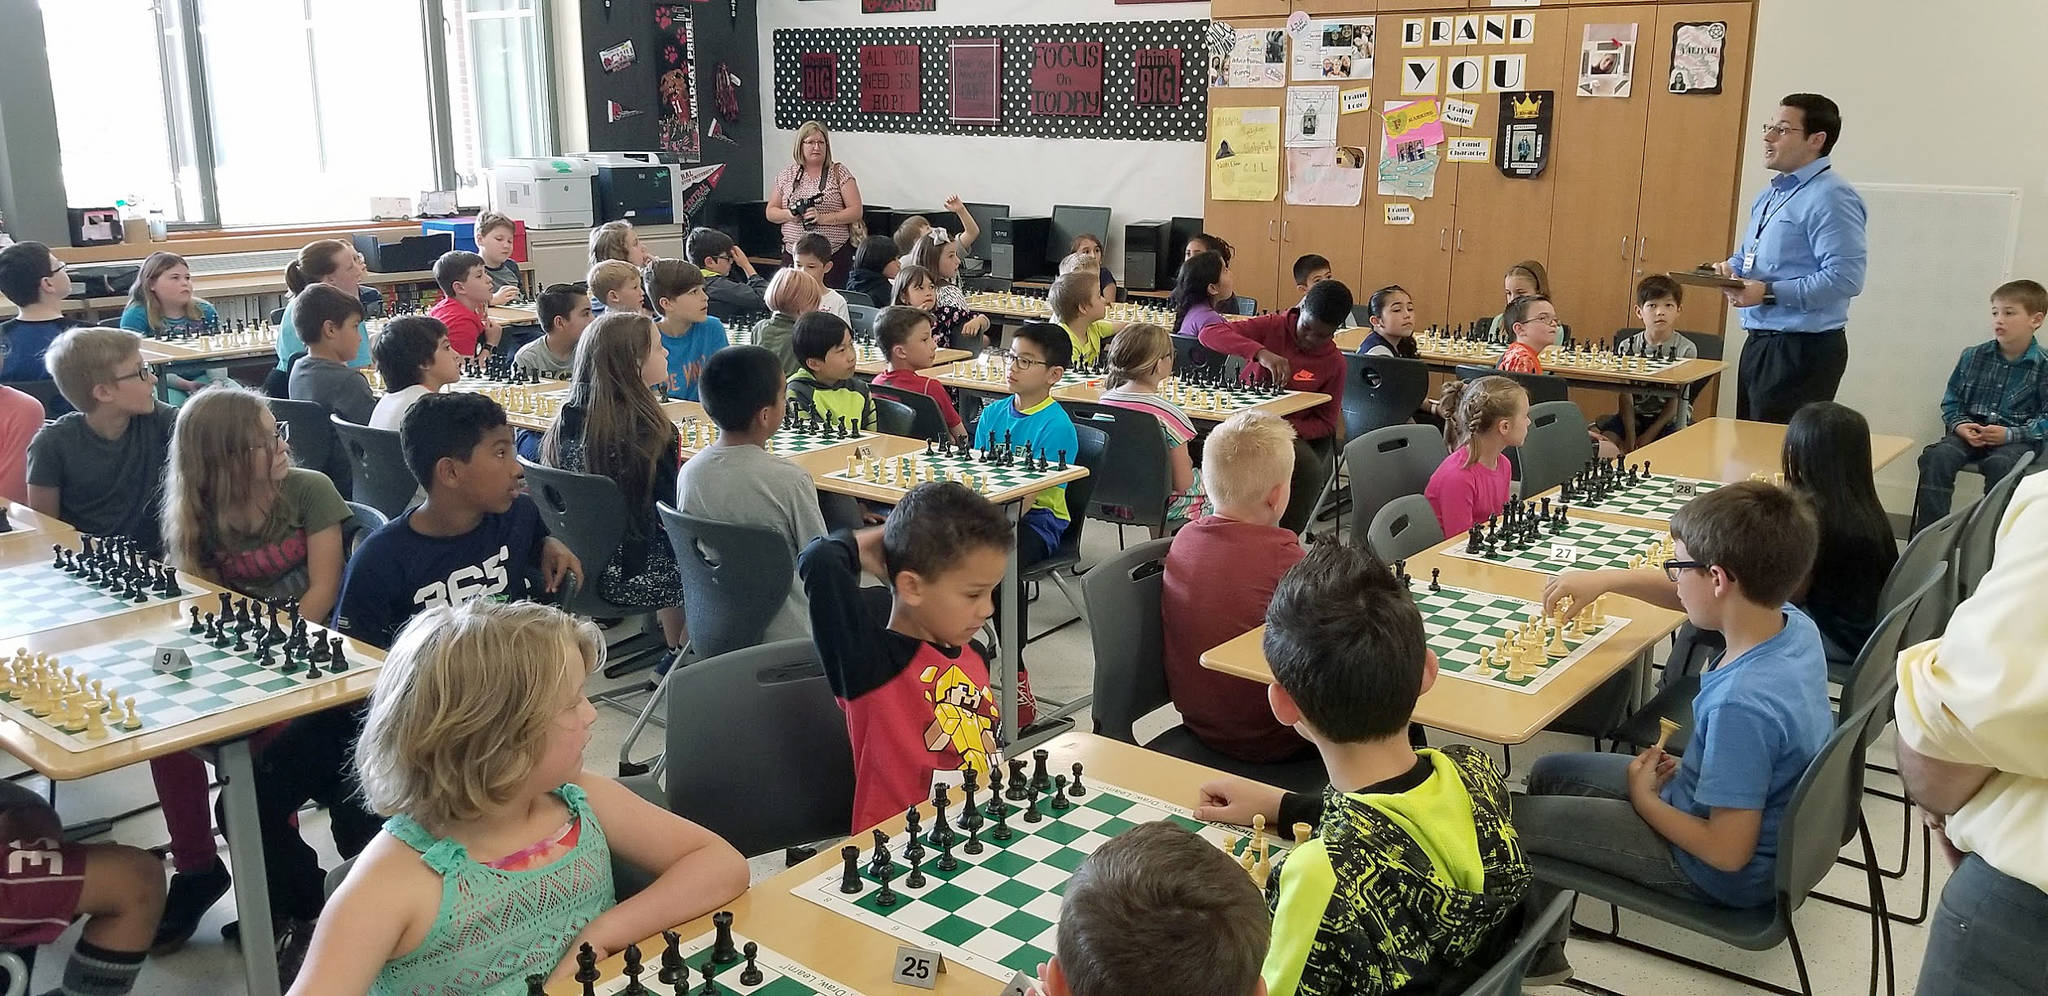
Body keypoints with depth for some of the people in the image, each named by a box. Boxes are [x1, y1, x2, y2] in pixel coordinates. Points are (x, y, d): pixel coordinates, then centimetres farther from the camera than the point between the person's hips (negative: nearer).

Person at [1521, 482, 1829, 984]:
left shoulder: (1742, 706, -38)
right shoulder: (1794, 623, -13)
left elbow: (1728, 852, -30)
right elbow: (1705, 600, 10)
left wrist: (1643, 796, -15)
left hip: (1727, 876, -9)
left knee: (1512, 819, -2)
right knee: (1551, 772, 19)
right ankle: (1540, 948, 31)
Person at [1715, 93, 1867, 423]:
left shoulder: (1831, 197, -15)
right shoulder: (1771, 194, 16)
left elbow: (1845, 277, -24)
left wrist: (1770, 292, -23)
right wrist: (1731, 267, 4)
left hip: (1803, 350, -10)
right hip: (1759, 343, 10)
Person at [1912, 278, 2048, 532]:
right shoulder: (1973, 357, 9)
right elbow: (1951, 400, 14)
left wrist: (2010, 434, -18)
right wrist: (1959, 425, -6)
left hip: (2017, 438, -3)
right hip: (1970, 433, 3)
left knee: (1999, 464, -36)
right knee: (1936, 456, -27)